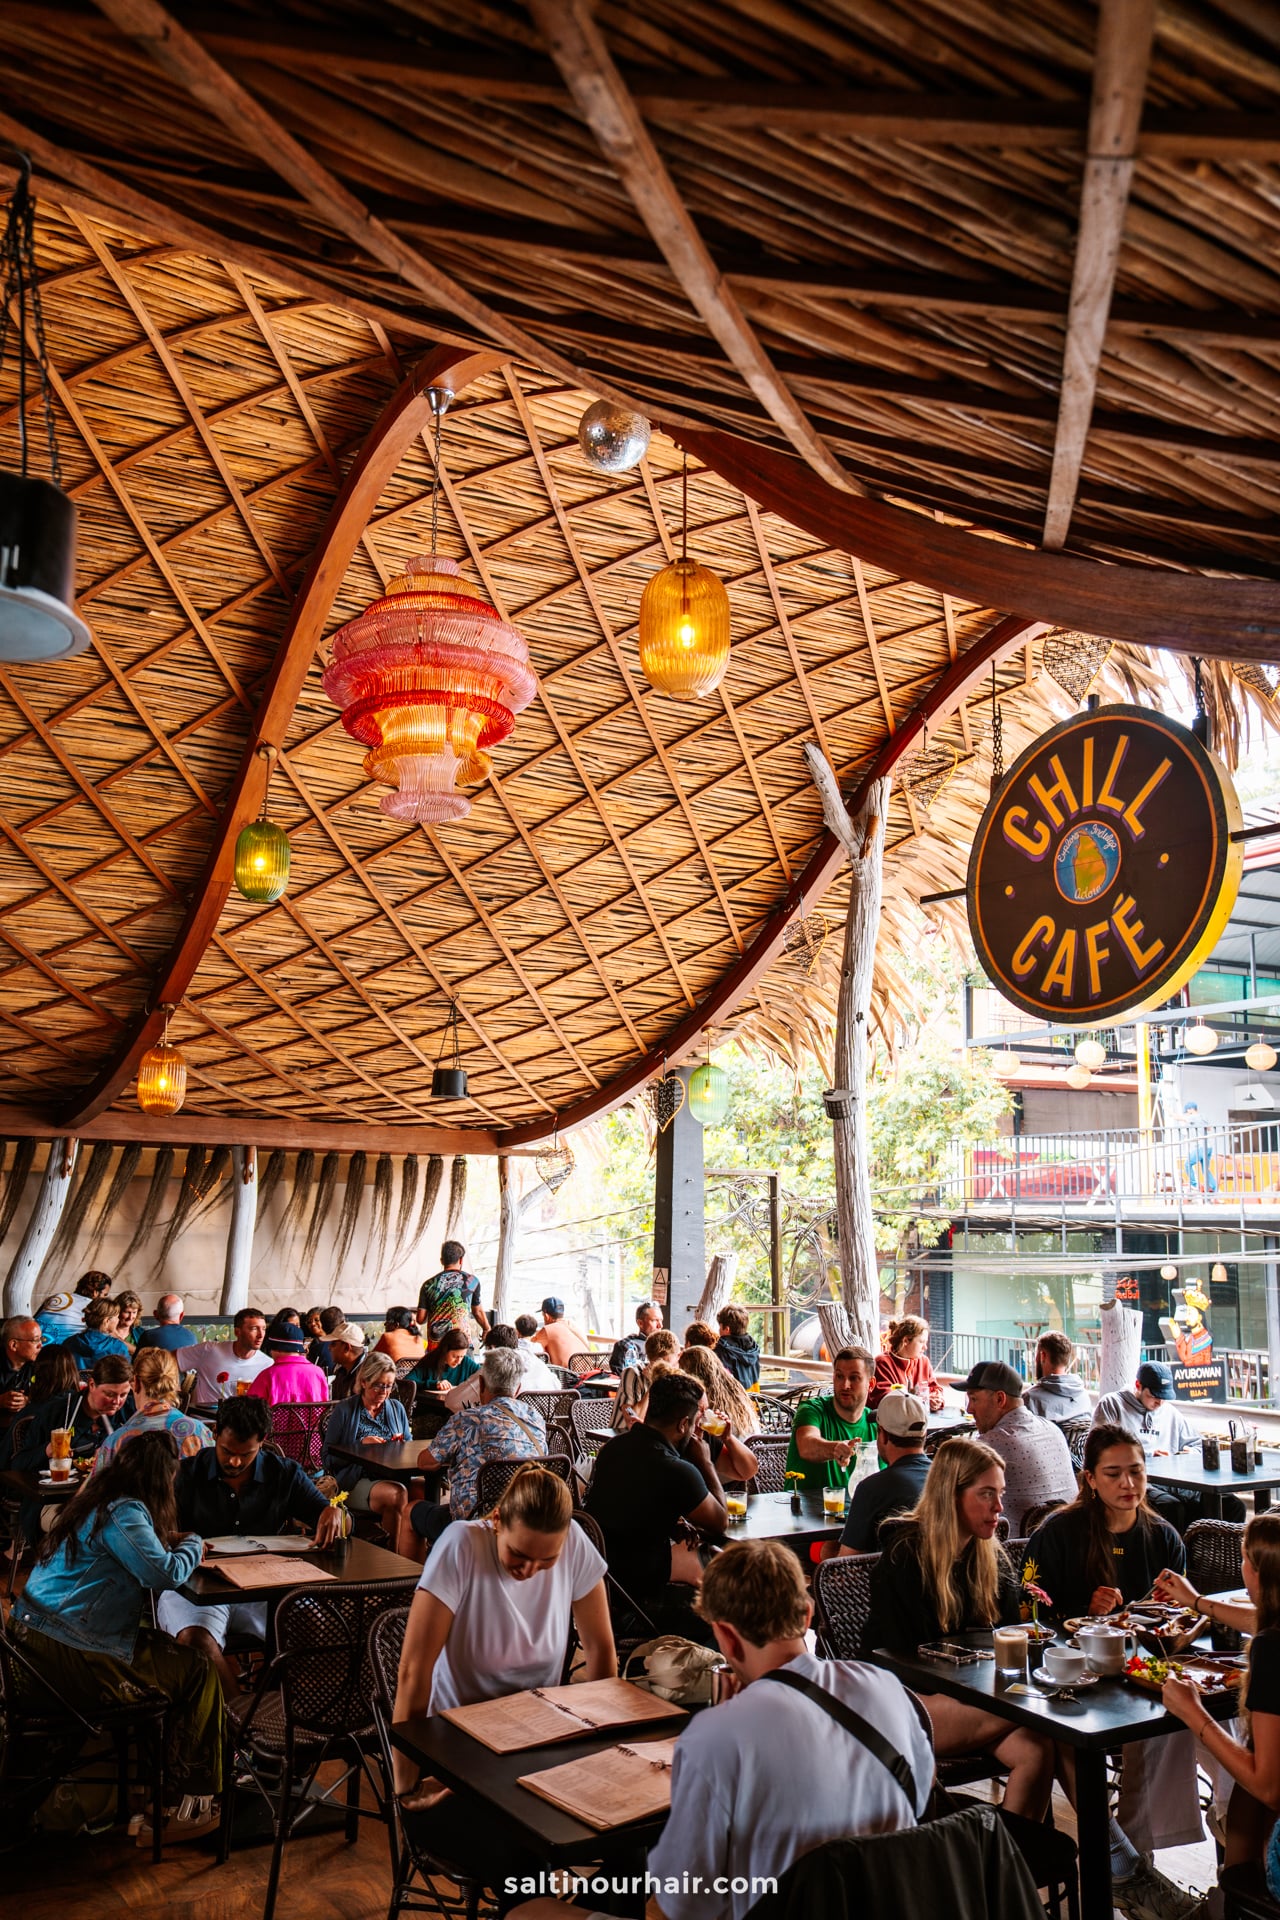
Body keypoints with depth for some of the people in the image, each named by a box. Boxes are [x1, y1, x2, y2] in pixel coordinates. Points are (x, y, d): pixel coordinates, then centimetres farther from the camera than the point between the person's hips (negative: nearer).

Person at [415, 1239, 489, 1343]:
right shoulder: (470, 1280, 4)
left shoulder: (428, 1285, 8)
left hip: (435, 1343, 2)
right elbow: (478, 1312, 16)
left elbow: (420, 1319, 7)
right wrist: (487, 1330, 34)